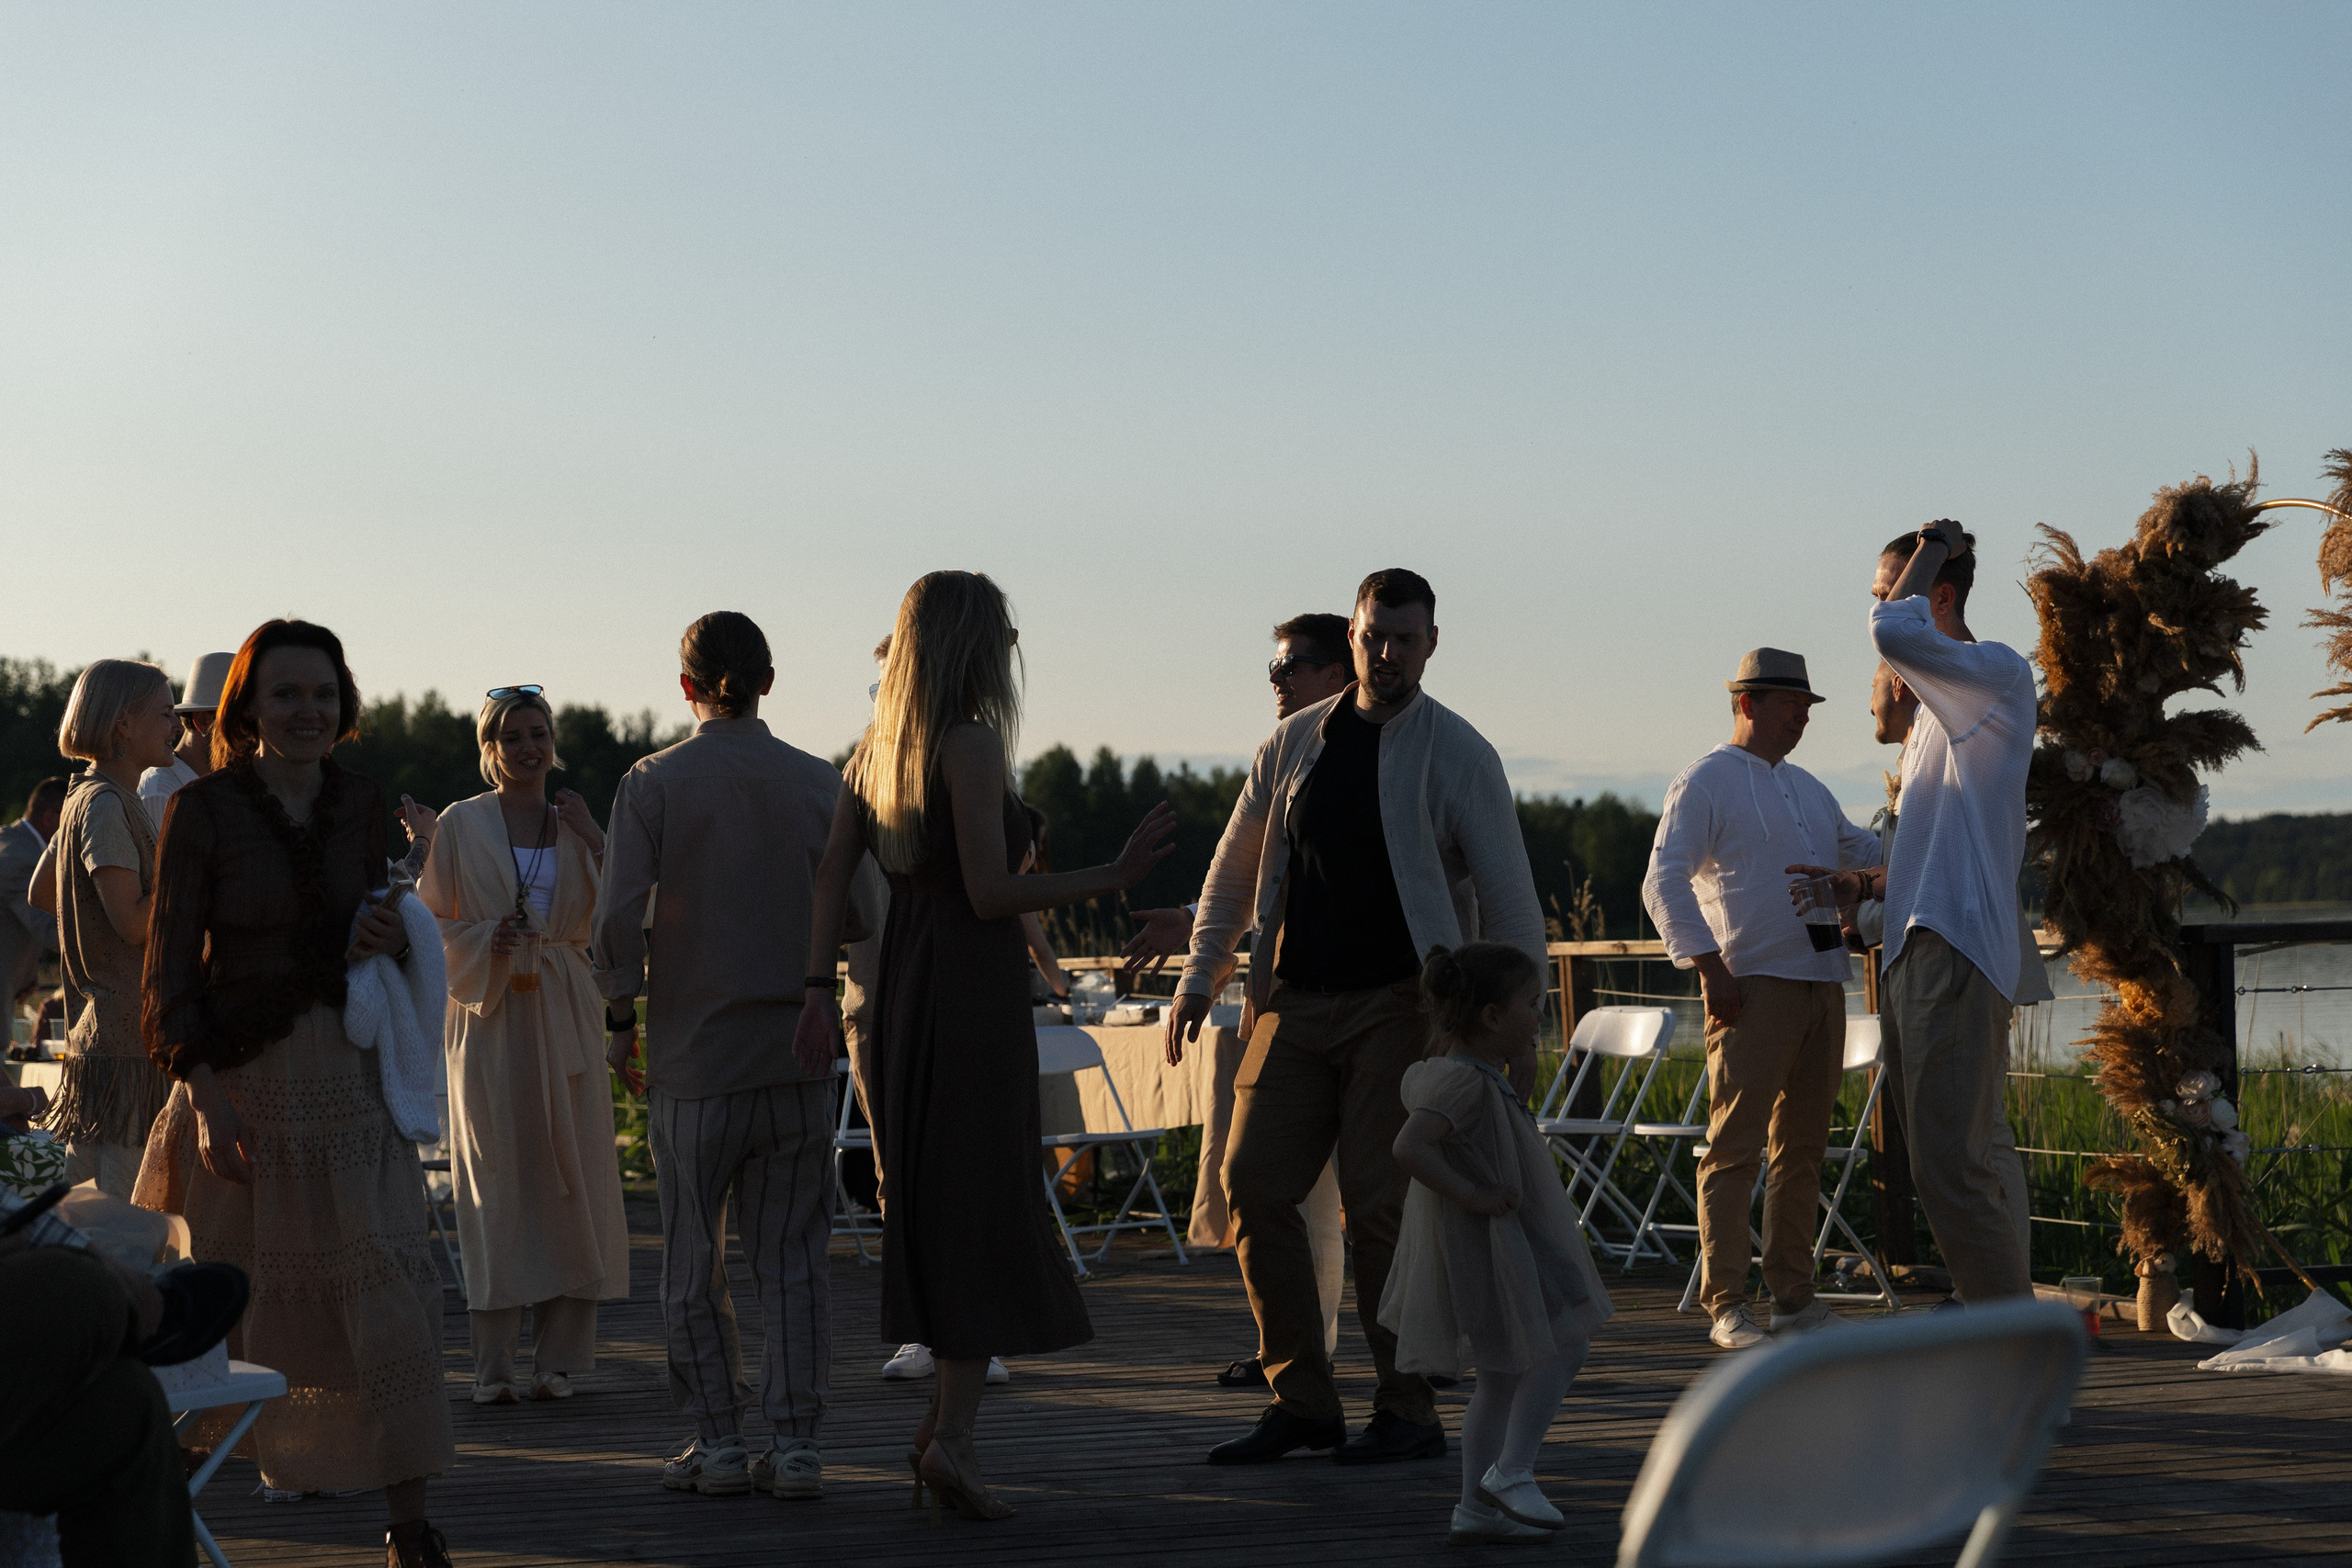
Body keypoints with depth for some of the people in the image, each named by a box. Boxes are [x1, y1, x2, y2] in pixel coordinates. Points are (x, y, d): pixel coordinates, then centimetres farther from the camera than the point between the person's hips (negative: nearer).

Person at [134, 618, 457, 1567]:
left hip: (347, 1073, 3)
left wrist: (393, 940, -4)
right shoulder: (202, 810, -6)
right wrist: (206, 1100, -16)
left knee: (388, 1282, -6)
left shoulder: (362, 806, 7)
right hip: (240, 1077, -3)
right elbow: (170, 970, -7)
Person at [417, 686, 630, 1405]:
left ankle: (559, 1356, 6)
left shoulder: (576, 822, 10)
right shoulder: (461, 824, 2)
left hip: (563, 1015, 3)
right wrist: (487, 939, -13)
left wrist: (593, 839, -5)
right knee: (495, 1182, -5)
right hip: (488, 1015, -3)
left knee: (571, 1175, -1)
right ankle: (493, 1363, -1)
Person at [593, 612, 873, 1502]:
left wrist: (620, 1019, 1)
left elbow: (616, 917, -12)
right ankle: (796, 1445, 5)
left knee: (693, 1257, 8)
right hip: (798, 1050, 2)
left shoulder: (654, 784, -5)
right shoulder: (819, 784, 1)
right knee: (792, 1256, 7)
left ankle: (719, 1444, 9)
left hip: (693, 1052, -2)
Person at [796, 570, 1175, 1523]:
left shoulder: (876, 748, 11)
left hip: (902, 982, 8)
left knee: (928, 1203, 14)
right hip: (974, 984, -8)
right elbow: (991, 893, -18)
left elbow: (832, 874, 6)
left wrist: (818, 992, 3)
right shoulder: (973, 742, -13)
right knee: (986, 1206, -3)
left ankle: (941, 1424, 17)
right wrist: (1114, 879, -14)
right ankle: (953, 1433, -9)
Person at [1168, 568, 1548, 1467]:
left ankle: (1408, 1416, 3)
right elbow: (1235, 869, 18)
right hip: (1297, 1003, 5)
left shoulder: (1457, 754, -2)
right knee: (1254, 1185, -1)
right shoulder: (1295, 744, 10)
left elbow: (1508, 896, -3)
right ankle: (1301, 1403, 9)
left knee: (1377, 1203, -9)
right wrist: (1197, 979, 11)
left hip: (1400, 1005, -5)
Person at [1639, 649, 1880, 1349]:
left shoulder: (1807, 789, 22)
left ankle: (1794, 1298, 16)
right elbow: (1665, 883, -10)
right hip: (1752, 988, -8)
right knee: (1735, 1148, -8)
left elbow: (1860, 852, 34)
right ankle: (1725, 1306, -6)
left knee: (1802, 1149, 10)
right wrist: (1708, 964, -17)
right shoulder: (1705, 782, -2)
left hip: (1821, 985, 8)